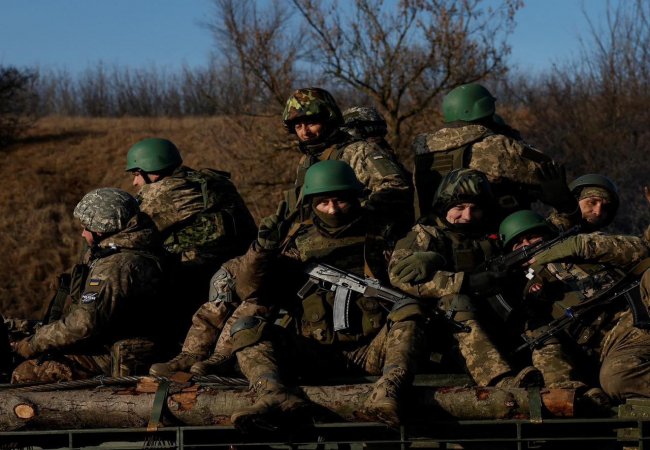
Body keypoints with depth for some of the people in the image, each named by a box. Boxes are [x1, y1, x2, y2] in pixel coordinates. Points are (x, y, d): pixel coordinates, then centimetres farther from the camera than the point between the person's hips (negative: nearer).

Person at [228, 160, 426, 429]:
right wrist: (262, 252, -11)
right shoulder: (297, 240, 14)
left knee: (408, 309, -25)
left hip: (368, 352, -1)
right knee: (245, 328, -17)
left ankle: (386, 393, -47)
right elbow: (260, 291, 6)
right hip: (312, 354, 1)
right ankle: (277, 396, -47)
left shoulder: (377, 237, 14)